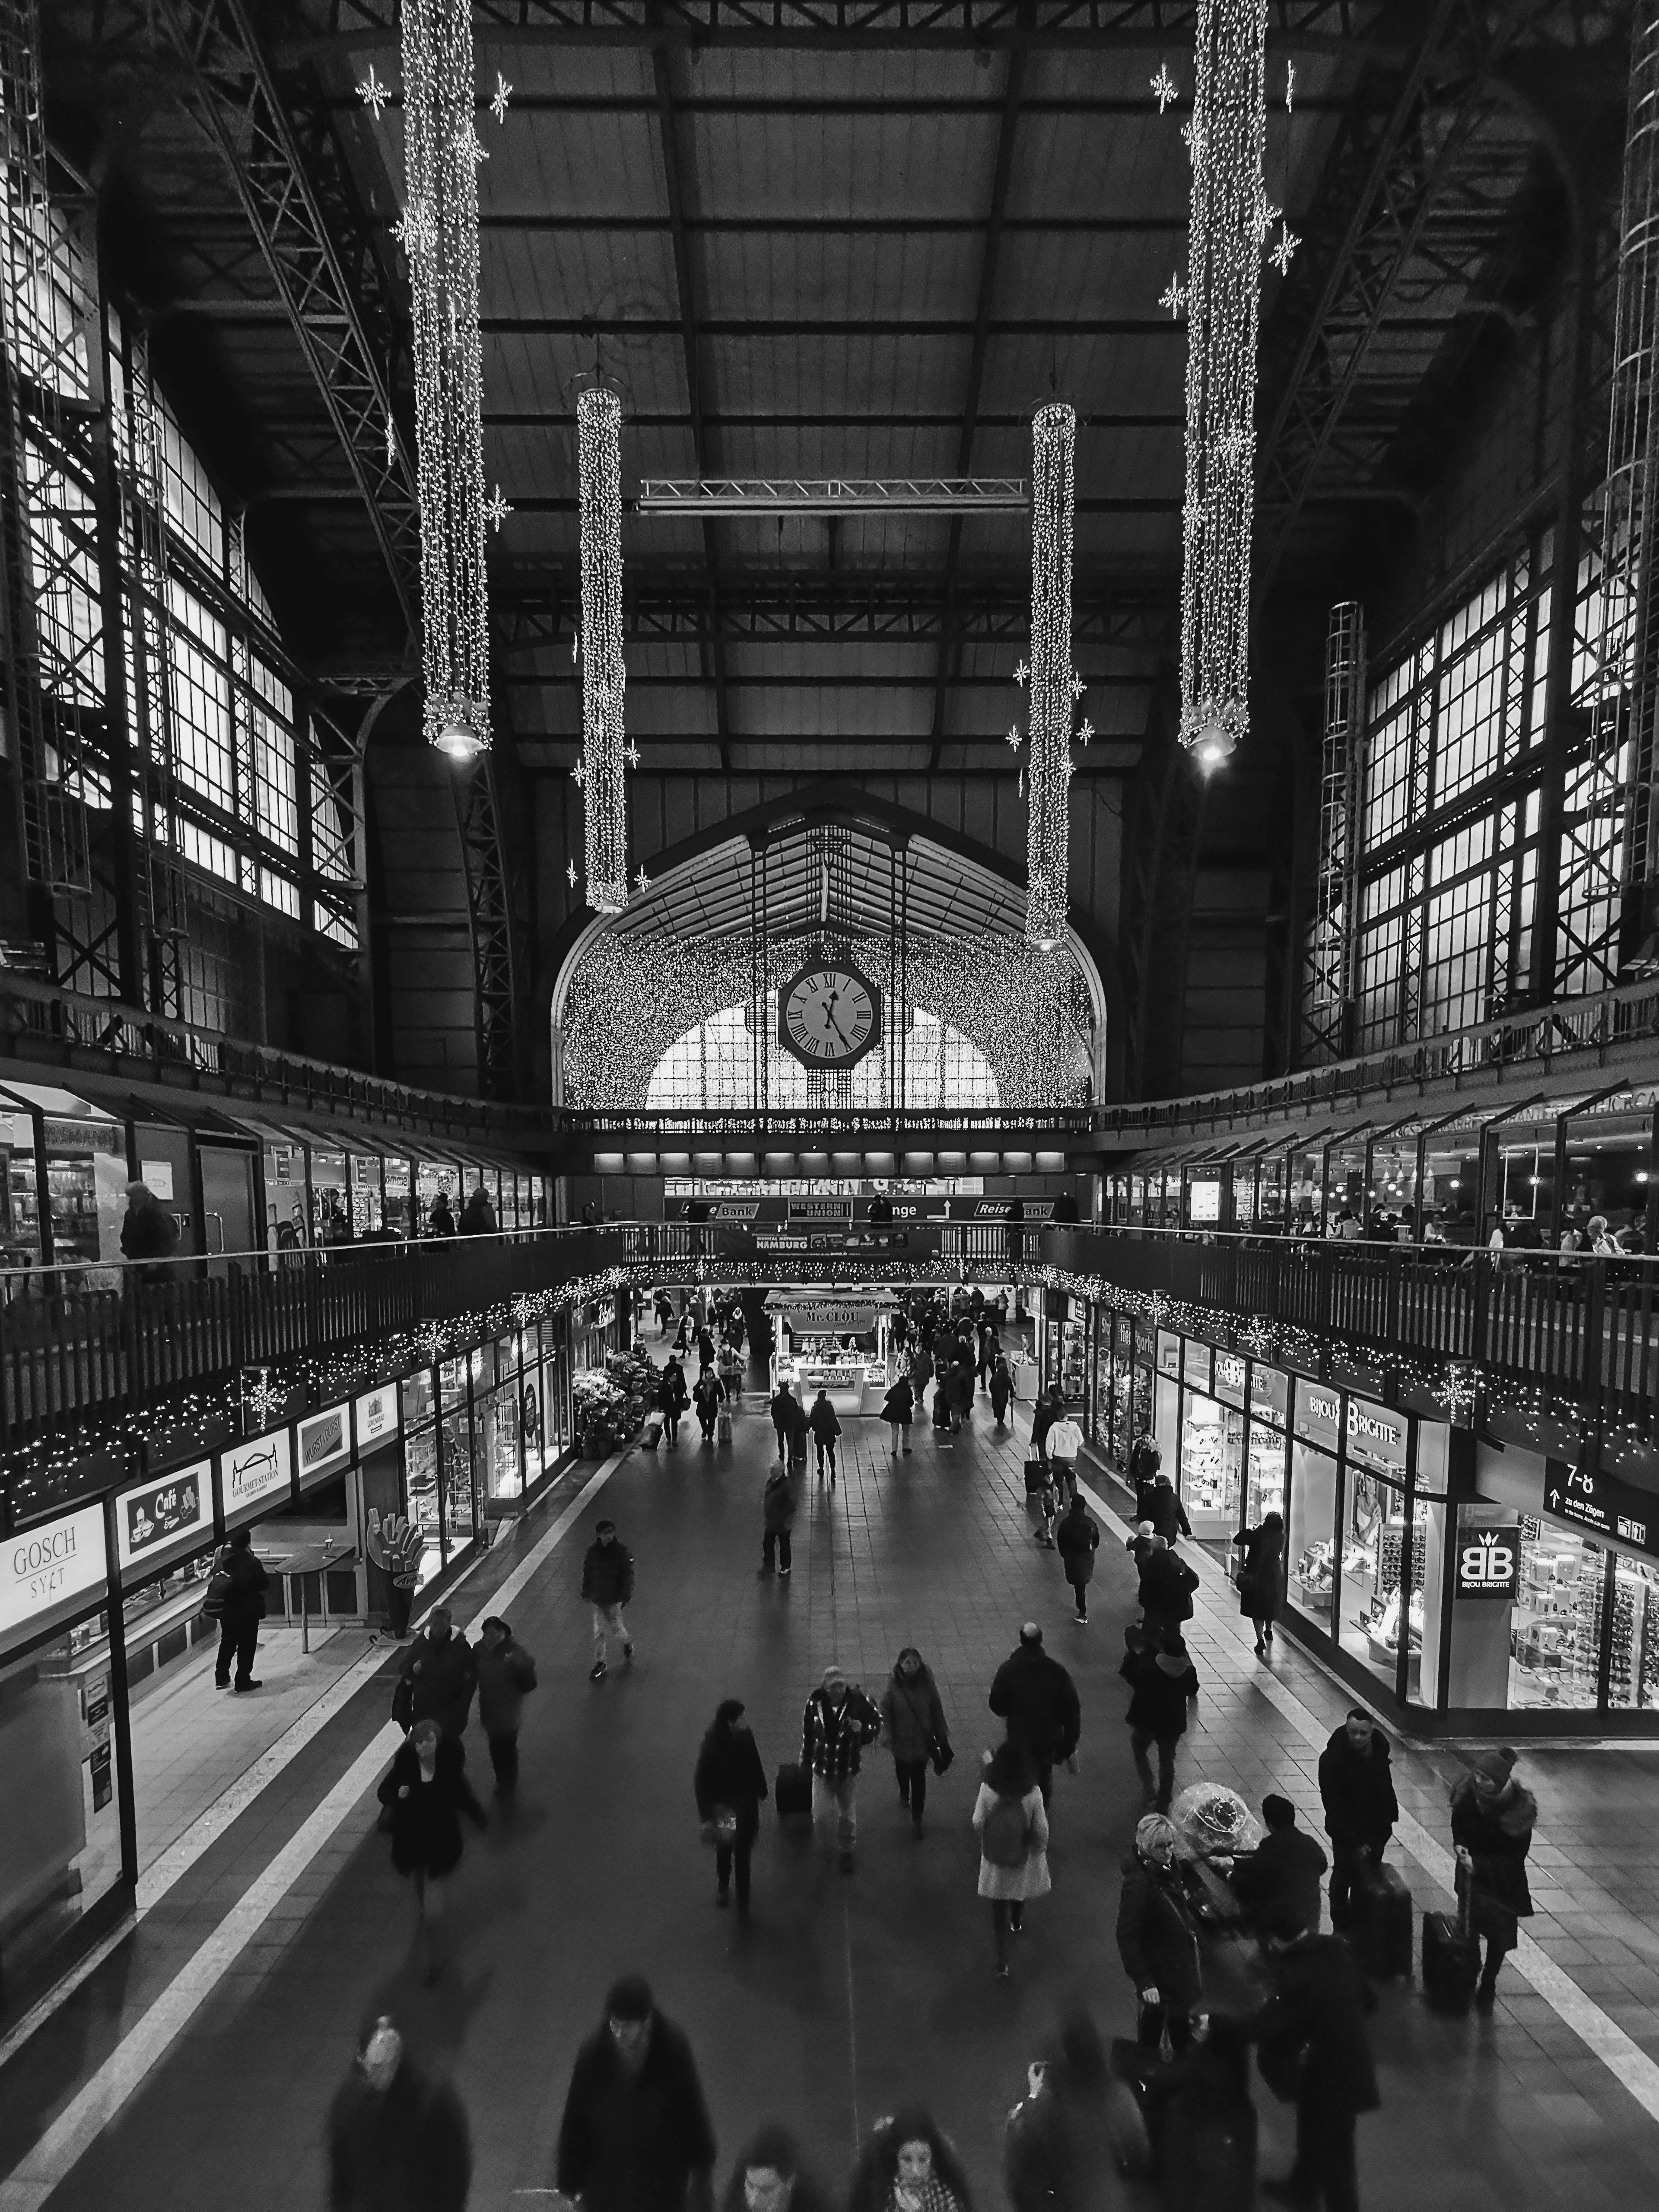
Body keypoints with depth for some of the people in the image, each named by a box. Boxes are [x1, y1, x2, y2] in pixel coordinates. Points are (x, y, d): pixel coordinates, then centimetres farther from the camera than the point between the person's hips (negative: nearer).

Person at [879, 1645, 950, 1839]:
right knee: (903, 1769, 24)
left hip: (922, 1739, -1)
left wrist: (942, 1737, 2)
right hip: (901, 1740, 1)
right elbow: (886, 1713, -10)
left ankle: (917, 1819, 12)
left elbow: (937, 1712, -4)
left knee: (919, 1777, -3)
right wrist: (888, 1737, -14)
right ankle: (904, 1793, 55)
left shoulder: (928, 1685, -15)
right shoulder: (893, 1688, -18)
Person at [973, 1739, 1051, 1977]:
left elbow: (978, 1823, -13)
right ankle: (1017, 1921, 59)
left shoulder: (987, 1790, -25)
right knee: (1021, 1893, 32)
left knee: (999, 1907, 16)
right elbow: (1041, 1830, -17)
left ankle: (1003, 1963, 18)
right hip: (1024, 1858, 1)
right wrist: (1041, 1850, 3)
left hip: (995, 1857, -1)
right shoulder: (1033, 1793, -27)